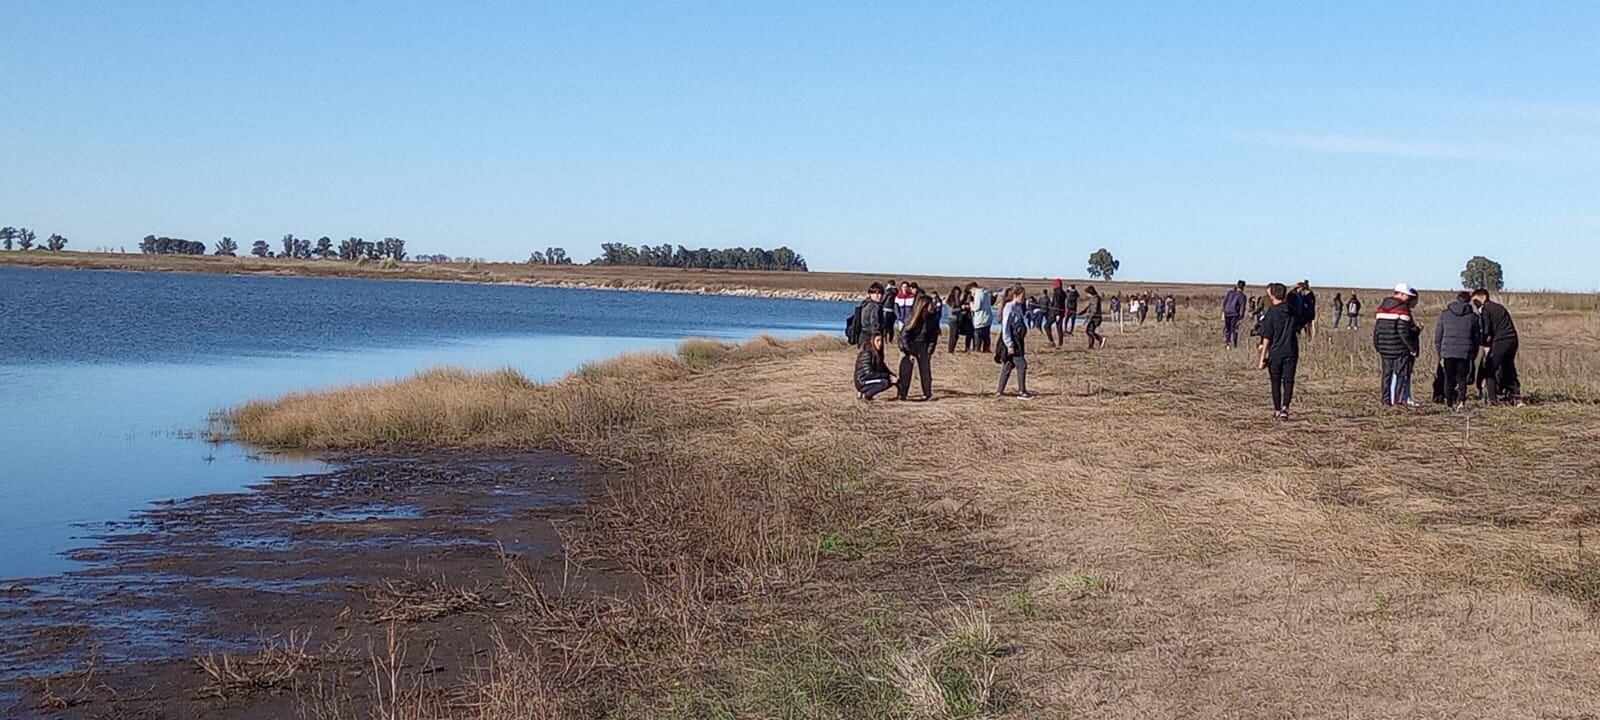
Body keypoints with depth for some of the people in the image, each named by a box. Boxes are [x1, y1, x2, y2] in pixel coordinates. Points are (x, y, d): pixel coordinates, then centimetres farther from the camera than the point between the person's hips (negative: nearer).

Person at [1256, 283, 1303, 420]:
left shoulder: (1271, 313, -9)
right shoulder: (1293, 312, 2)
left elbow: (1267, 338, -10)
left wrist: (1262, 357, -7)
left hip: (1275, 352, -2)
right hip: (1291, 352, 2)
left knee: (1276, 382, 10)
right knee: (1288, 381, 4)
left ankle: (1277, 410, 16)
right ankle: (1285, 407, -14)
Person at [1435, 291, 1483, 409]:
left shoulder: (1445, 314, 8)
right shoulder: (1473, 316, 6)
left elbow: (1437, 336, 8)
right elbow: (1479, 338, 9)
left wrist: (1440, 355, 14)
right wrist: (1473, 354, 17)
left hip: (1447, 352, 1)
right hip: (1465, 353, -1)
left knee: (1449, 378, 11)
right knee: (1462, 378, 6)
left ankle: (1449, 404, 11)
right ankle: (1461, 400, -14)